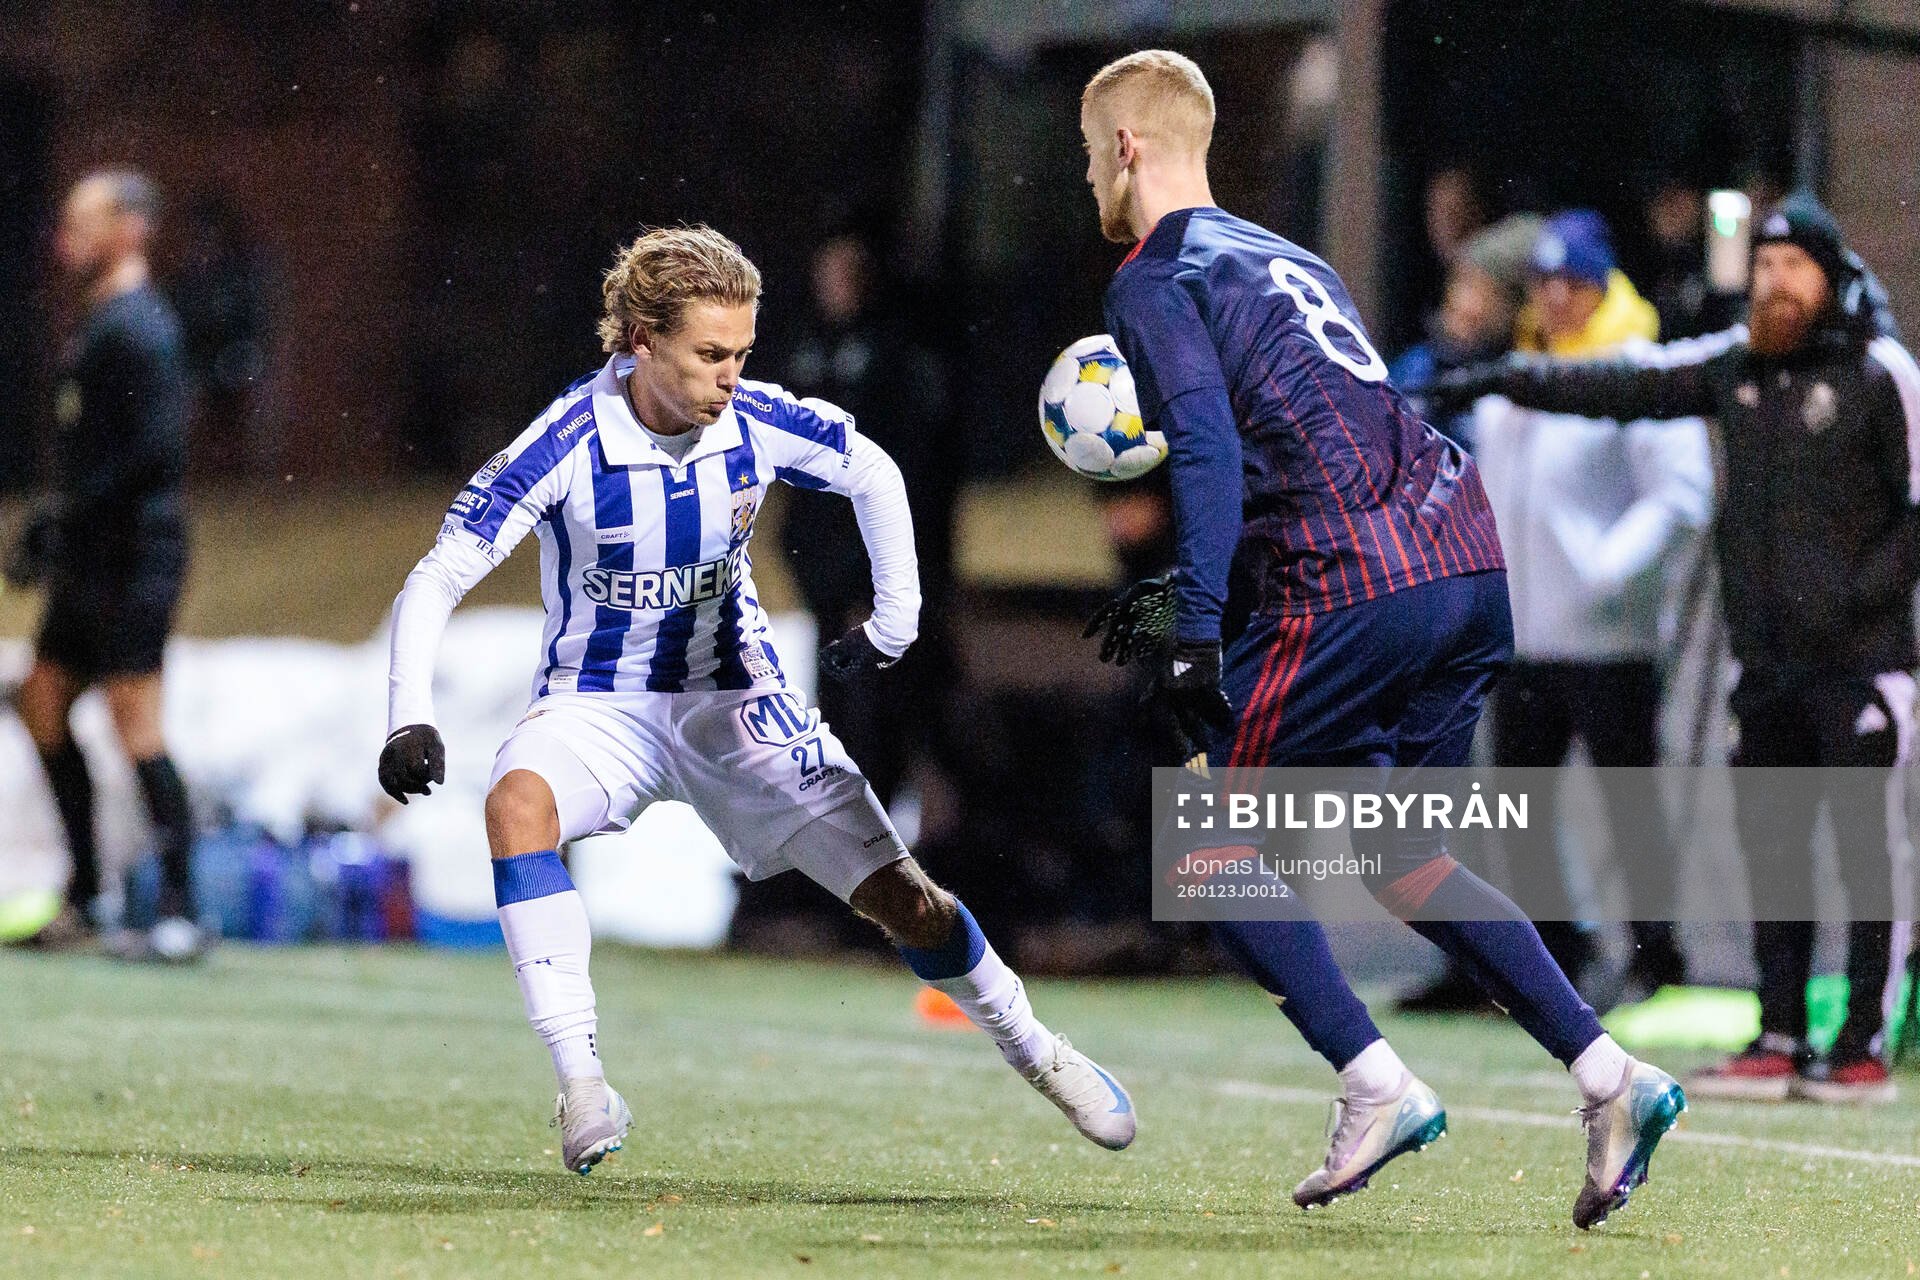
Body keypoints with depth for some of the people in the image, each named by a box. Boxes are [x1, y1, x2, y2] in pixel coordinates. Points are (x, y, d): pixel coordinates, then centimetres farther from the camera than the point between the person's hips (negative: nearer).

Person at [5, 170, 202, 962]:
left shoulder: (135, 327, -14)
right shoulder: (103, 323, 17)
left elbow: (154, 448, -23)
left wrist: (69, 523, -20)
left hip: (131, 560, -11)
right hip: (91, 564, 11)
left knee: (136, 730, -11)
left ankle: (180, 916, -10)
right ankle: (87, 897, 19)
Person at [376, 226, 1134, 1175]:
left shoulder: (756, 423, -15)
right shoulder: (569, 444, -24)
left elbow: (873, 475, 6)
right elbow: (435, 582, -23)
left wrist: (894, 623, 2)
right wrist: (409, 720, -36)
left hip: (735, 697, 2)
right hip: (598, 700, -2)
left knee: (898, 897, -3)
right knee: (518, 803, -36)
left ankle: (1034, 1052, 24)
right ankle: (582, 1085, -36)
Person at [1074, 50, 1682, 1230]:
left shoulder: (1155, 282, 2)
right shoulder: (1288, 261, 27)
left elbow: (1210, 453, -14)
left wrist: (1195, 634, -19)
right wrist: (1189, 598, 35)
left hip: (1352, 582, -8)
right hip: (1468, 554, 8)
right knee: (1399, 856, 19)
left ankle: (1377, 1086, -6)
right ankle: (1607, 1073, 7)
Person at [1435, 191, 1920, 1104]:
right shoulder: (1734, 364, 9)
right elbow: (1623, 385, 4)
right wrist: (1508, 381, -5)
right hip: (1765, 654, 6)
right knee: (1769, 847, 8)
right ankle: (1780, 1040, 13)